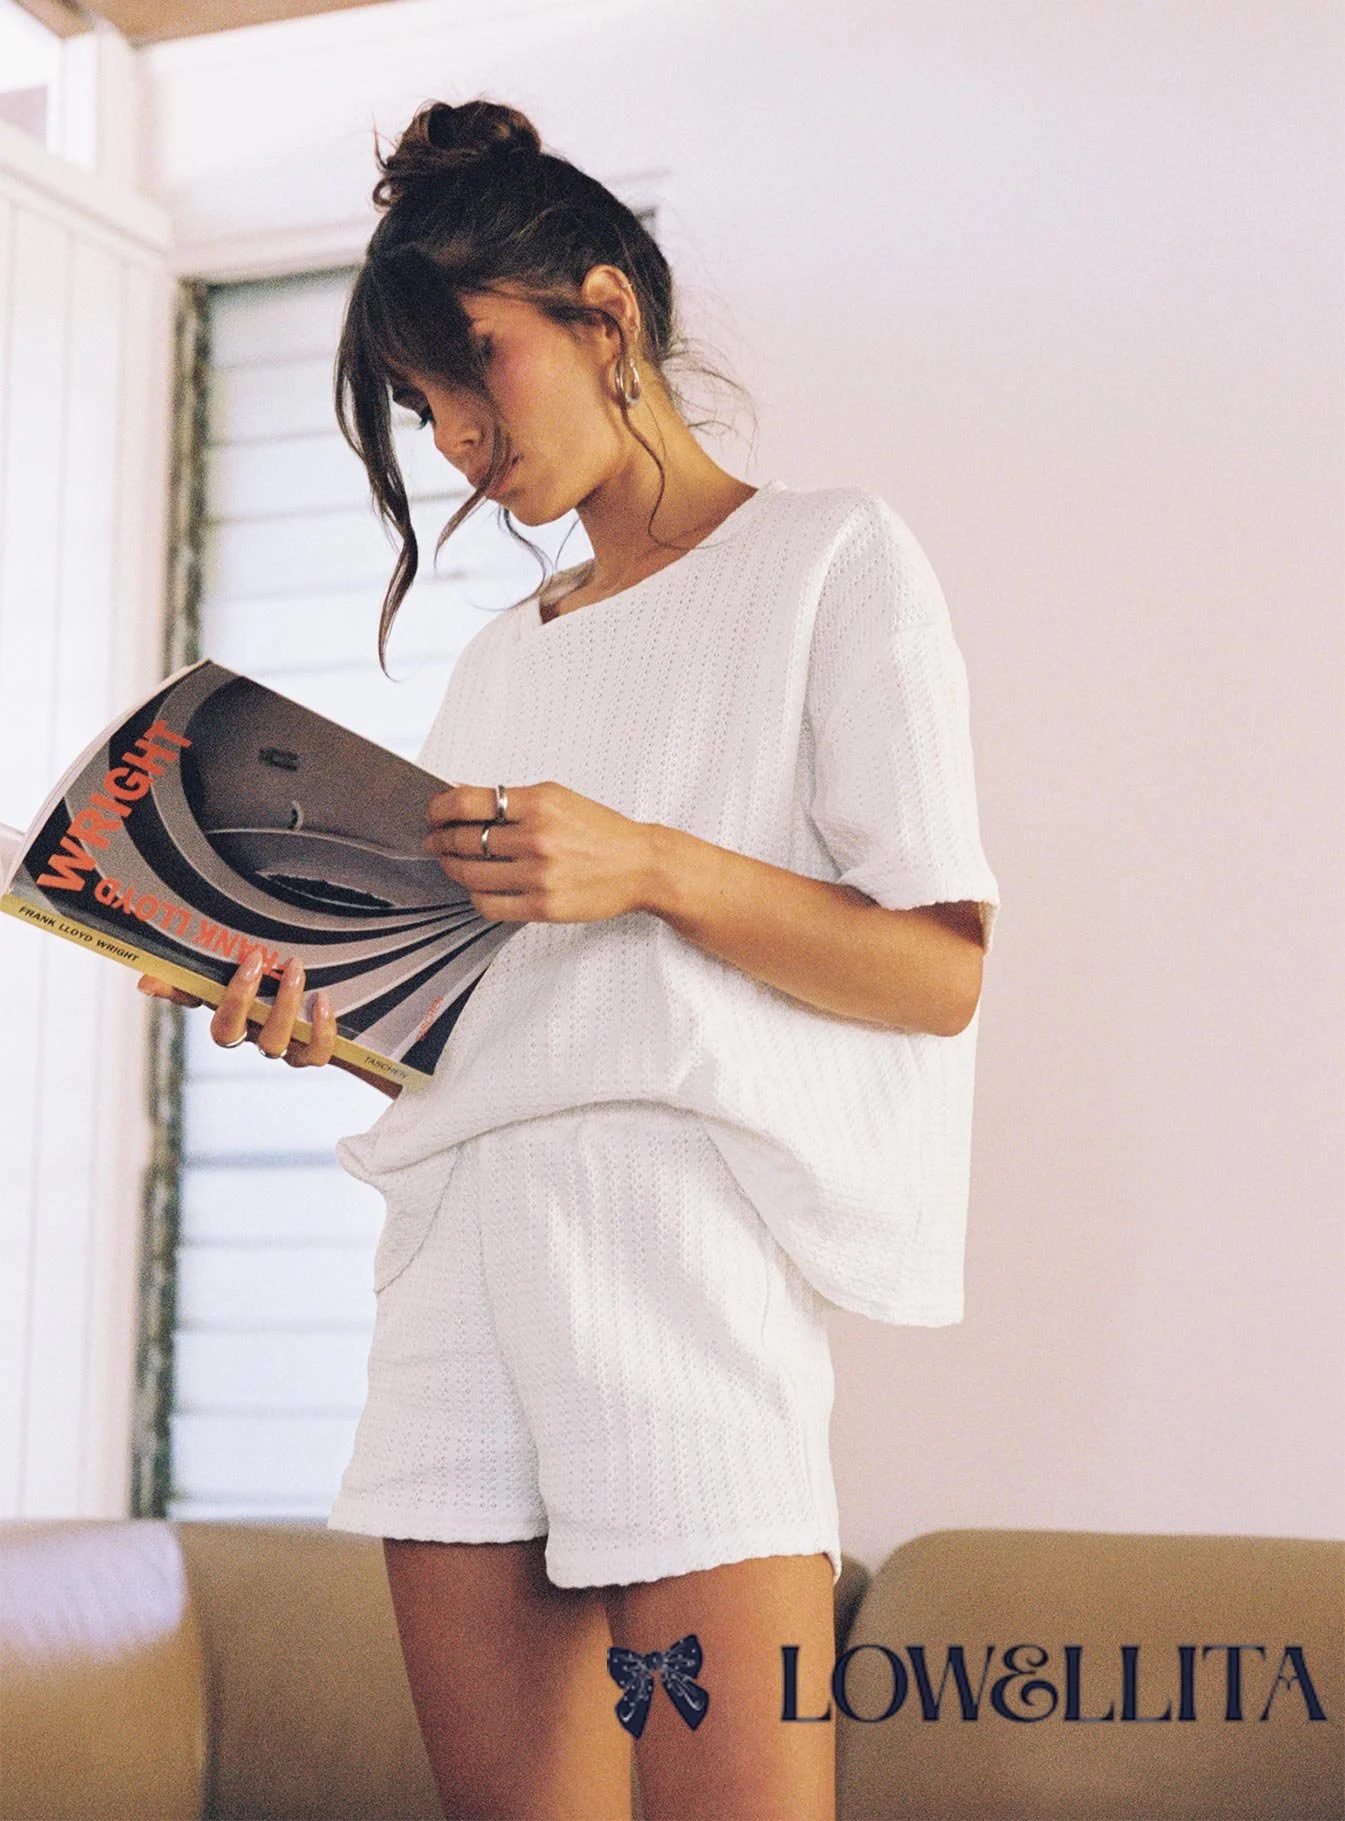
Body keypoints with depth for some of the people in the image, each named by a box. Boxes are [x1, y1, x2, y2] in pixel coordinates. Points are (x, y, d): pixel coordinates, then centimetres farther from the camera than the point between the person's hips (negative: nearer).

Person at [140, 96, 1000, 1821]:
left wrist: (654, 866, -14)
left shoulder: (827, 561, 6)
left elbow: (939, 972, -2)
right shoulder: (501, 656, 24)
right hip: (463, 1229, 6)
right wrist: (340, 1021, 2)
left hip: (678, 1218, -6)